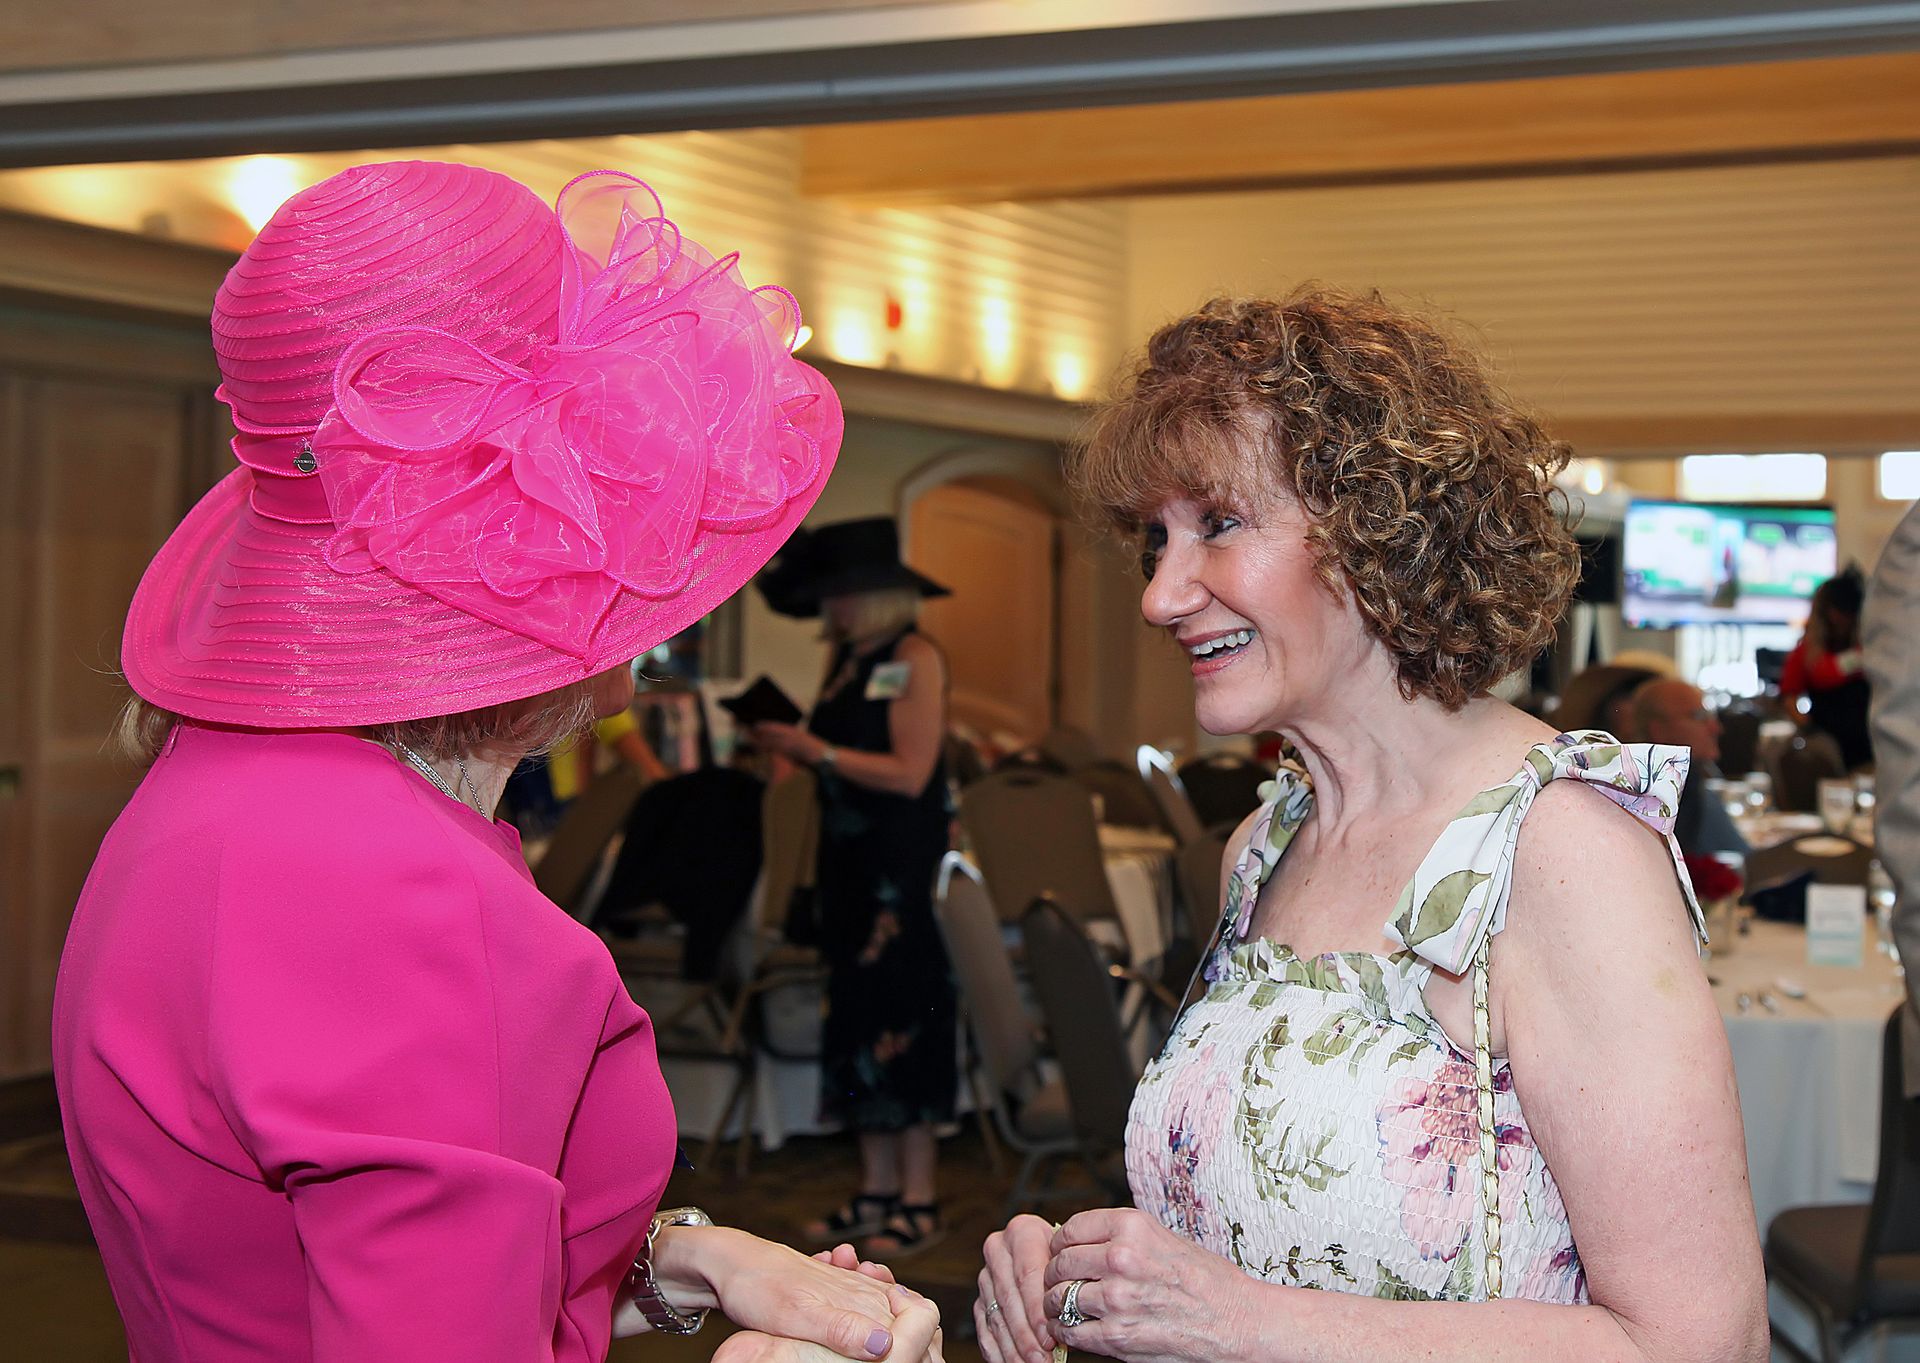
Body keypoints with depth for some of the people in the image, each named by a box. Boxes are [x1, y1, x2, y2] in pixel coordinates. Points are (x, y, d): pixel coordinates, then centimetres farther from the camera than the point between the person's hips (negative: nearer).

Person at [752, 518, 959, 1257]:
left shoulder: (915, 658, -11)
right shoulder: (848, 659, 13)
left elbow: (909, 773, -17)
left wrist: (818, 750, -16)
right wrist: (789, 745, 3)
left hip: (903, 864, -8)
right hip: (850, 862, 8)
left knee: (902, 1023, -5)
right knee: (857, 1019, 9)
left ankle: (919, 1199, 2)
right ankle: (876, 1189, 16)